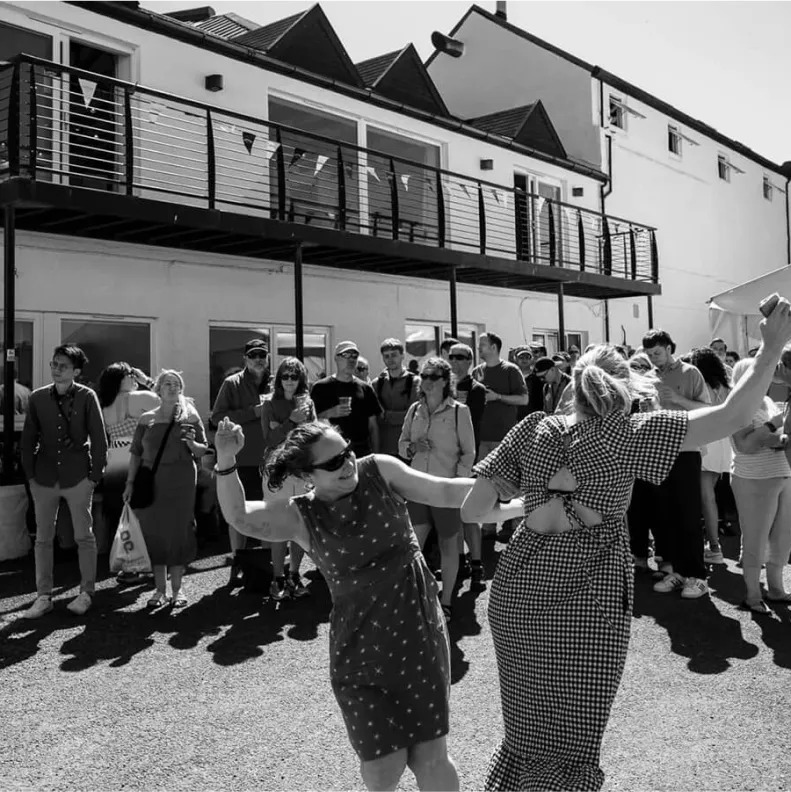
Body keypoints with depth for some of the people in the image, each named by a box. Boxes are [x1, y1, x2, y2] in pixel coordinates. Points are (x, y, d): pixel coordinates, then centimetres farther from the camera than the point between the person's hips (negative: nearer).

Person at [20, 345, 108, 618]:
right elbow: (28, 438, 8)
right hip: (44, 478, 3)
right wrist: (30, 474, 4)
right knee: (43, 538, 8)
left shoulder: (86, 397, -6)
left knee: (84, 536, 6)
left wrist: (95, 475, -7)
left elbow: (99, 439, -4)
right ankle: (43, 596, 18)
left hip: (77, 477, -3)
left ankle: (86, 593, 18)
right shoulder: (38, 397, 2)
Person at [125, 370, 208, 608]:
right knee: (155, 533, 2)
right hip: (151, 482, 1)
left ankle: (177, 588, 13)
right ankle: (160, 589, 14)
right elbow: (136, 453, 9)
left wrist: (192, 443, -15)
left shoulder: (190, 417, 5)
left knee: (179, 531, 1)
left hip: (181, 482, -1)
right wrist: (130, 483, 4)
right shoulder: (147, 419, 8)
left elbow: (203, 450, 6)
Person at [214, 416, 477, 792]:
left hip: (420, 633, 1)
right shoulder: (301, 518, -5)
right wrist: (226, 462, -31)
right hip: (361, 647, 0)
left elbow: (445, 492, 0)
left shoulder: (379, 471, -3)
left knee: (430, 755, 4)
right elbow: (238, 516, -15)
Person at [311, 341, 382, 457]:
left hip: (361, 450, 3)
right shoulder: (321, 387, 1)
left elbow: (373, 426, 11)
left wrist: (375, 455, 5)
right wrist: (331, 413, -17)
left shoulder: (365, 389, 10)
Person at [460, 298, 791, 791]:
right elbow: (733, 417, -8)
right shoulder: (628, 434, -5)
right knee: (571, 749, 13)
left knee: (527, 730, 21)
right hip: (588, 602, -3)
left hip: (517, 594, 3)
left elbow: (473, 509, -2)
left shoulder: (533, 430, 2)